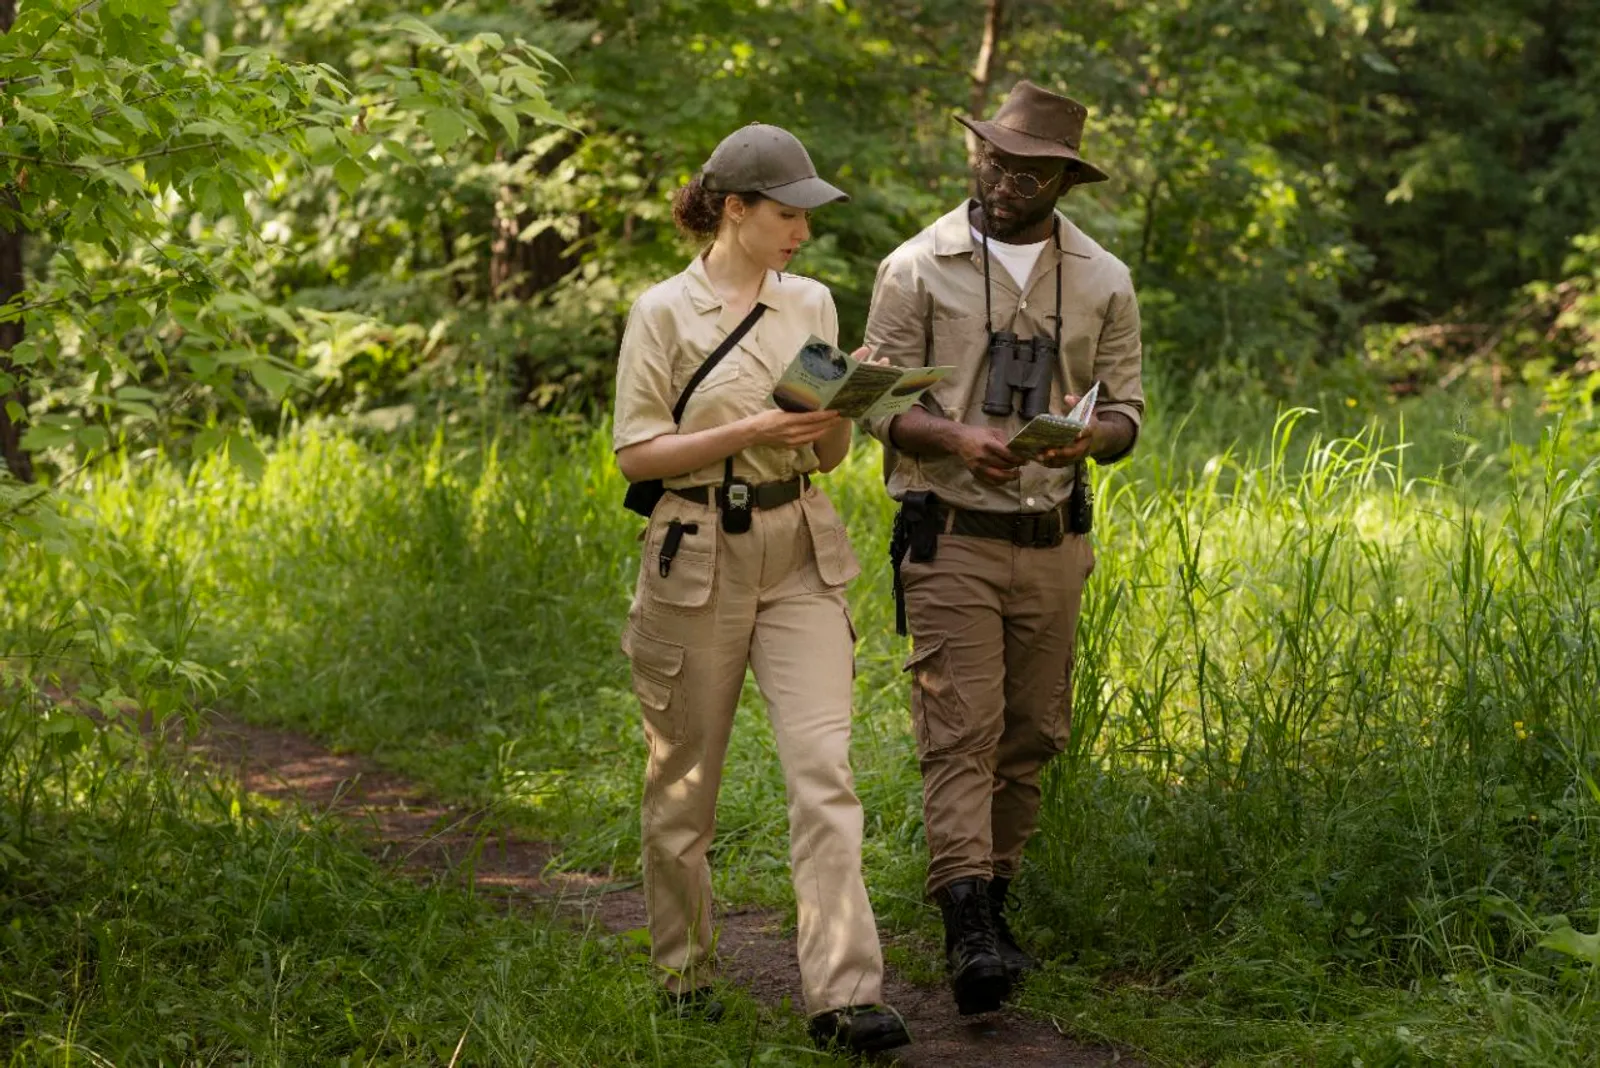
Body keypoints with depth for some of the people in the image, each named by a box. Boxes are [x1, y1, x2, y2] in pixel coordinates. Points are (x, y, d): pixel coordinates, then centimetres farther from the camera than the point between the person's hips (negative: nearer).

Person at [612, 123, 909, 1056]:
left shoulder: (813, 303, 9)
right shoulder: (666, 312, -5)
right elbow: (636, 453, -8)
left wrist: (841, 410, -8)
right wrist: (754, 430, -18)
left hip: (802, 557, 3)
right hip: (700, 559, -3)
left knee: (824, 768, -10)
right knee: (685, 779, 8)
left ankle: (845, 996, -15)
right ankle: (685, 972, 27)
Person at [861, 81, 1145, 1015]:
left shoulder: (1103, 282, 7)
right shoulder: (918, 270, -2)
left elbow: (1126, 411, 9)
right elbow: (879, 403, -1)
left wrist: (1090, 437, -15)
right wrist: (958, 438, -21)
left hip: (1053, 543, 4)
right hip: (953, 538, -4)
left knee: (1033, 735, 8)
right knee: (961, 732, -12)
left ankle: (995, 902, 23)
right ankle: (969, 932, -20)